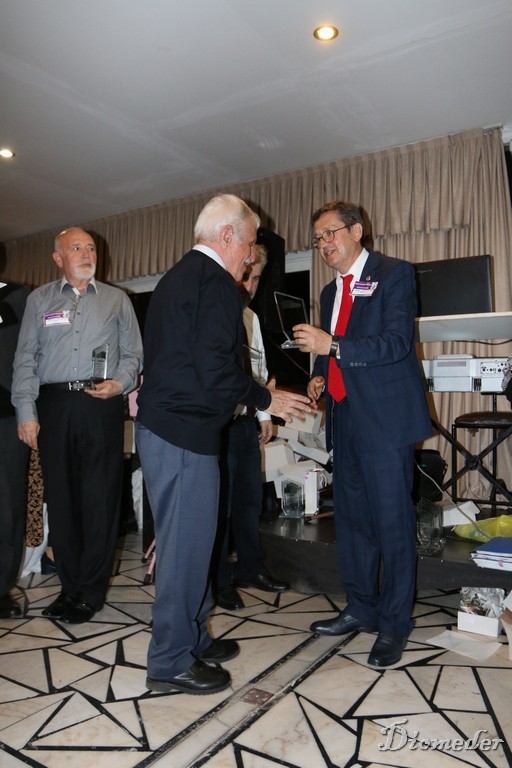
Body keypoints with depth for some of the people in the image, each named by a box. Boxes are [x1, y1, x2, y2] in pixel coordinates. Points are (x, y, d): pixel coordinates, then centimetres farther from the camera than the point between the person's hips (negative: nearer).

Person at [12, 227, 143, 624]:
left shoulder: (117, 300, 13)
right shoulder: (40, 299, 14)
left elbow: (133, 354, 10)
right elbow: (26, 358, 8)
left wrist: (120, 383, -10)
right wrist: (26, 411, -1)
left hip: (102, 406, -1)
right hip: (54, 405, 2)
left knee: (100, 498, -1)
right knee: (60, 497, 5)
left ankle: (91, 591, 12)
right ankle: (70, 586, 19)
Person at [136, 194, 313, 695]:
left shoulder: (175, 277, 18)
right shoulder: (216, 282, -13)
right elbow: (216, 368, -22)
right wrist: (267, 399, -6)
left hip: (158, 424, 10)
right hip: (187, 430, -10)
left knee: (184, 540, 19)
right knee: (187, 543, 1)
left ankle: (190, 638, 34)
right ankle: (171, 662, 17)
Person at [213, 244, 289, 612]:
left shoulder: (251, 317, 15)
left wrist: (264, 414, 19)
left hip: (247, 420, 8)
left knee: (250, 498, 14)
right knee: (220, 501, 3)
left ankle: (250, 568, 31)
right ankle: (220, 579, 19)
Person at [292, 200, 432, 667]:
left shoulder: (394, 274, -4)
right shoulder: (331, 292, 18)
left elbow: (396, 342, -17)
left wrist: (332, 346, -24)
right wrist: (320, 378, 4)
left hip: (385, 418, -7)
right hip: (346, 418, 8)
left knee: (392, 520, -1)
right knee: (351, 517, 14)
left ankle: (394, 624, 15)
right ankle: (361, 608, 29)